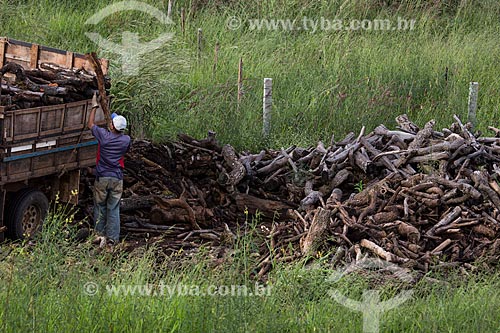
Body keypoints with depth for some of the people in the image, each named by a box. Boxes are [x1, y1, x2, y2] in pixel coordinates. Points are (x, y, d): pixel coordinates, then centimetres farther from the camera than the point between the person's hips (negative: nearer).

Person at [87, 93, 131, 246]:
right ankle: (112, 238, 3)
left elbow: (90, 124, 7)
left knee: (100, 207, 12)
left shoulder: (104, 135, -12)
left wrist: (94, 107, 18)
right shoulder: (126, 140, -5)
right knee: (114, 209, 5)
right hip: (117, 179, 2)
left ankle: (100, 235, 13)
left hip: (102, 177, -1)